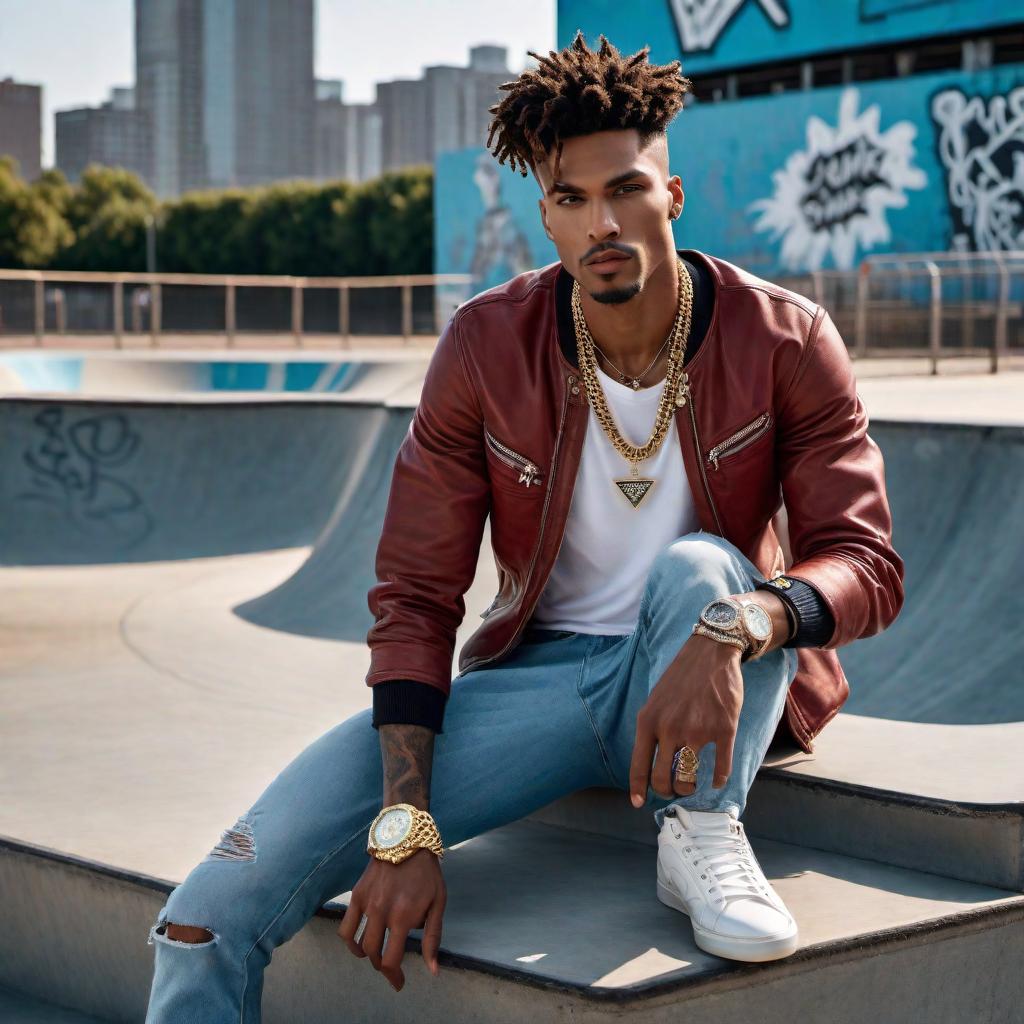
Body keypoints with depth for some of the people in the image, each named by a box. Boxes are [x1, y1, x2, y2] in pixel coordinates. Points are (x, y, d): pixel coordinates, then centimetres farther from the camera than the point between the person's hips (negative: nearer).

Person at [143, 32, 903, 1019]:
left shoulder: (785, 342, -11)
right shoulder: (485, 347, -9)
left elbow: (864, 565, -14)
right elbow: (415, 595, -8)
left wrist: (733, 632, -38)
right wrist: (406, 828, -20)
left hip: (727, 684, 1)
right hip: (538, 674, 0)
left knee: (701, 565, -37)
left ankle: (701, 832, -20)